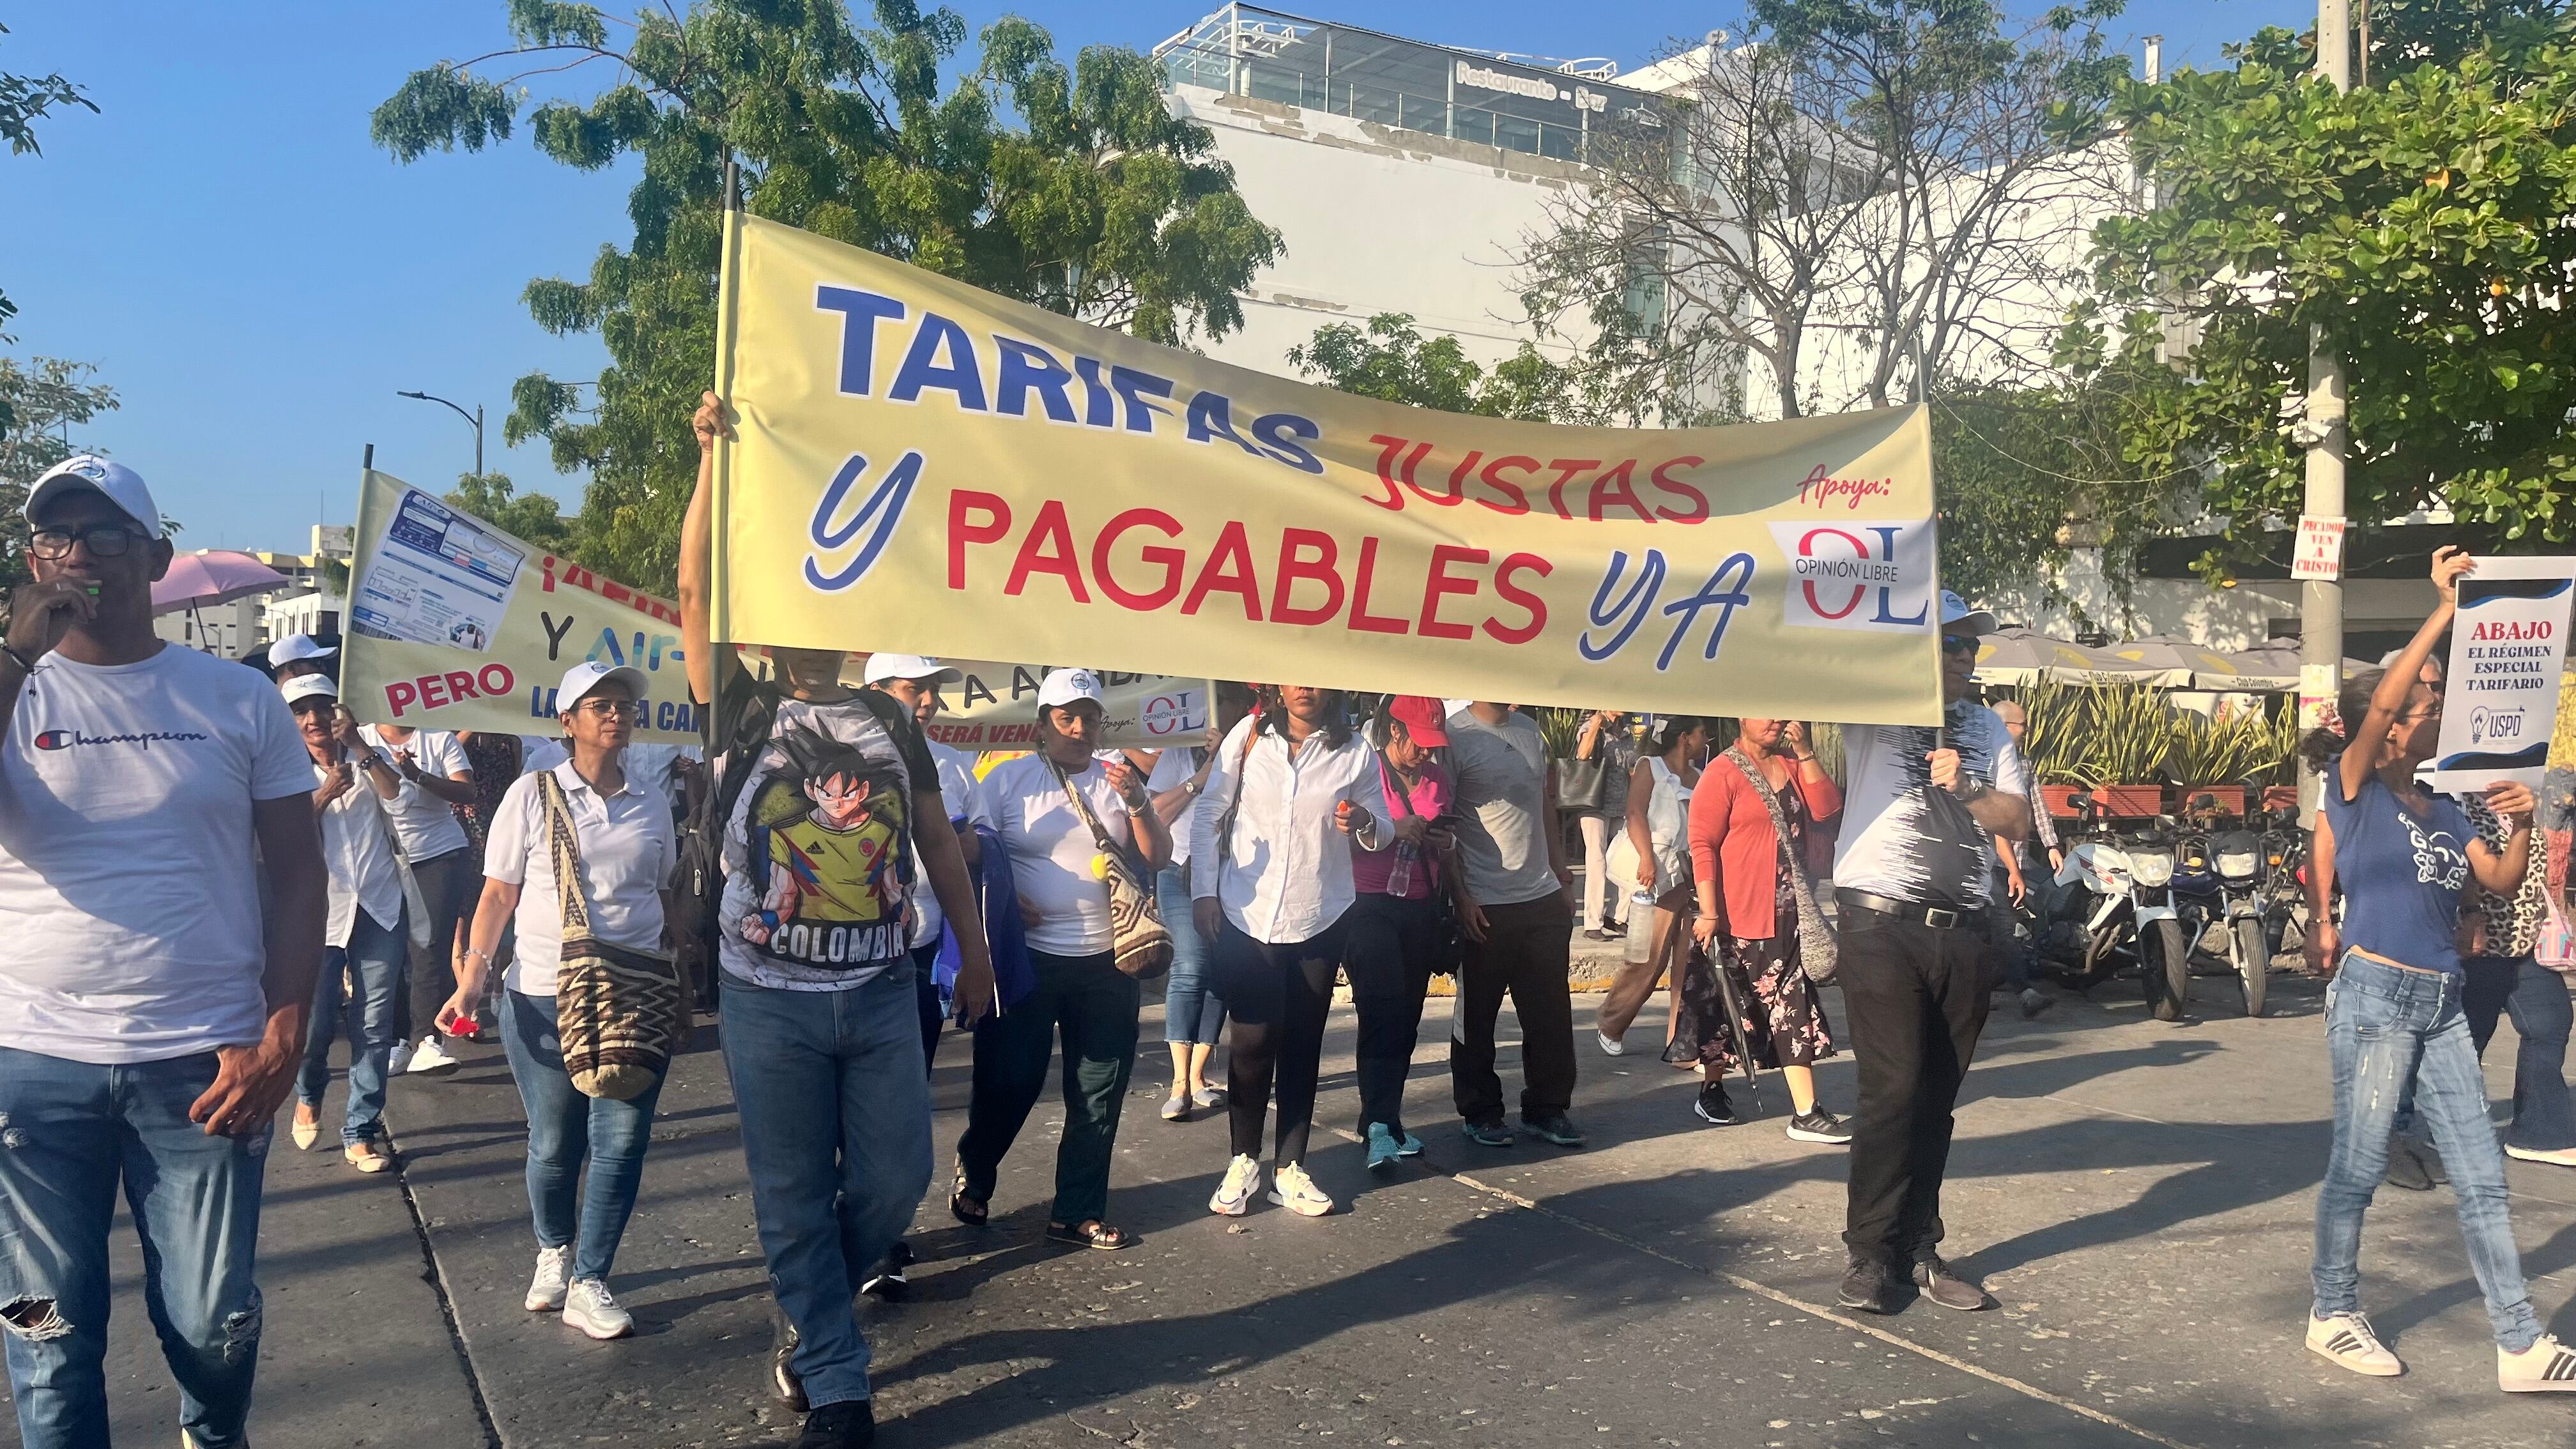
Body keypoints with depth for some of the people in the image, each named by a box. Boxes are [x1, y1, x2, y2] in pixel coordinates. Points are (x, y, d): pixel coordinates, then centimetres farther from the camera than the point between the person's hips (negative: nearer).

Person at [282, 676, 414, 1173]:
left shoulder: (366, 758, 7)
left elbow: (402, 796, -10)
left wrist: (364, 750, -17)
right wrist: (325, 794, -20)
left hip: (380, 907, 1)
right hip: (321, 912, -1)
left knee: (375, 1025, 2)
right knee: (316, 1022, -2)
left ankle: (360, 1131, 13)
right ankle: (309, 1095, 32)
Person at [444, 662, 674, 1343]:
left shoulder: (651, 802, 9)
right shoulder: (533, 794, 1)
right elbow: (498, 893, 0)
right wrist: (473, 975, -11)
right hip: (543, 998, -2)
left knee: (622, 1142, -3)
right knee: (554, 1144, 7)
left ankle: (588, 1285, 9)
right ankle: (554, 1254, 33)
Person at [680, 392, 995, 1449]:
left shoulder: (891, 722, 11)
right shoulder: (744, 712, 1)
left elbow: (938, 841, 14)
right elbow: (696, 591, -10)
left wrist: (974, 954, 12)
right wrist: (715, 454, -12)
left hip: (881, 992, 3)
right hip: (771, 1000, -3)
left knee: (894, 1184, 6)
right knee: (794, 1199, 4)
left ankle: (805, 1315, 35)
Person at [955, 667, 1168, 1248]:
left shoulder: (1119, 781, 9)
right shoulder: (1007, 780, -1)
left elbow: (1158, 857, 5)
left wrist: (1136, 802, -10)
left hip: (1107, 963, 4)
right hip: (1030, 956, -3)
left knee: (1099, 1093, 8)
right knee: (1009, 1082, 3)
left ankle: (1079, 1212, 20)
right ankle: (972, 1178, 31)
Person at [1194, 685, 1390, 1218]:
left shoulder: (1354, 750, 0)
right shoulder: (1248, 736, -2)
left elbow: (1382, 831, 6)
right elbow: (1208, 817, 1)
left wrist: (1364, 824, -17)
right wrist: (1205, 891, -4)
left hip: (1319, 919, 2)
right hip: (1247, 915, -1)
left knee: (1303, 1043, 8)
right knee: (1252, 1039, -2)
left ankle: (1290, 1168, 19)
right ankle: (1244, 1161, 16)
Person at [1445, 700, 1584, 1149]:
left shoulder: (1530, 730, 12)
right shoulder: (1454, 736, -9)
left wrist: (1563, 879, 16)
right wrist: (1461, 897, -14)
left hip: (1544, 898, 6)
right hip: (1484, 906, -6)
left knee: (1551, 1012, 9)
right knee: (1477, 1015, 6)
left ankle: (1546, 1108, 22)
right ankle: (1479, 1114, 19)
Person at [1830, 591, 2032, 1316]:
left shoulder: (1987, 727, 16)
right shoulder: (1876, 711, 1)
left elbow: (2017, 821, 10)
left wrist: (1966, 789, -9)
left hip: (1963, 930, 5)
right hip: (1882, 923, -5)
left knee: (1937, 1097, 9)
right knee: (1893, 1089, -7)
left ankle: (1918, 1248, 19)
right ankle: (1871, 1255, 4)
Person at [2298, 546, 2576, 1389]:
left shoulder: (2441, 808, 14)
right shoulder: (2356, 788, -5)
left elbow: (2501, 883, 11)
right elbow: (2382, 700, -22)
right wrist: (2443, 612, -19)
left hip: (2442, 1003, 7)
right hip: (2375, 997, -7)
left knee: (2481, 1180, 6)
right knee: (2358, 1169, 2)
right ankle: (2332, 1316, 18)